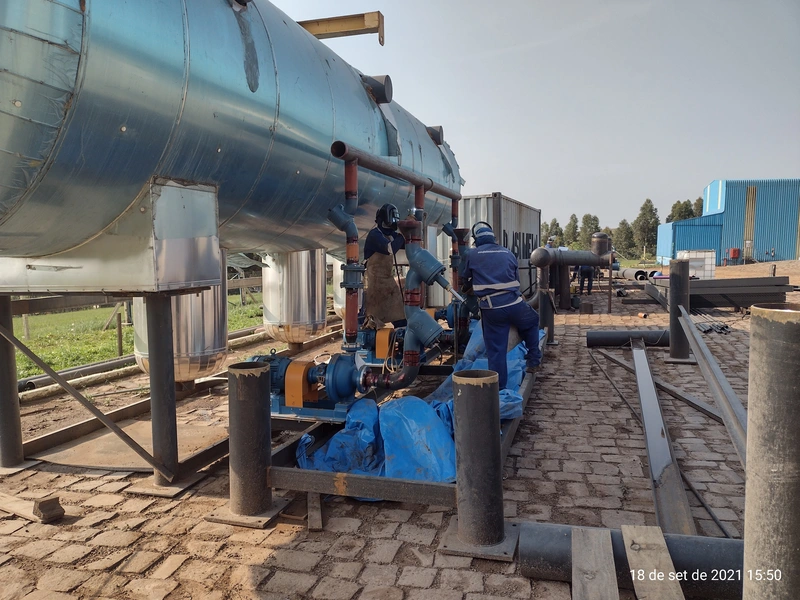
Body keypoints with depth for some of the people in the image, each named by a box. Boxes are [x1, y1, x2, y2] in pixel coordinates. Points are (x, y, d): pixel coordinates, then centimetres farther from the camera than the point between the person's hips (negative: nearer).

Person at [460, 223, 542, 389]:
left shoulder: (471, 255, 5)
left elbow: (466, 282, 17)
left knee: (495, 350, 5)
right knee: (532, 323, 33)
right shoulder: (508, 253, 14)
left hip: (491, 310, -2)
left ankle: (499, 387, 11)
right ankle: (534, 358, 33)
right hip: (515, 304, 2)